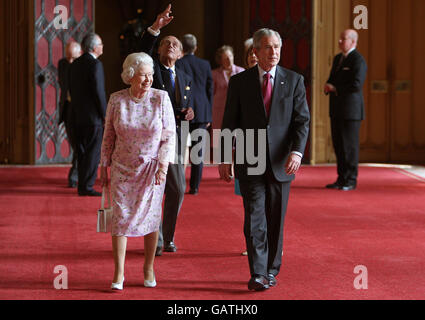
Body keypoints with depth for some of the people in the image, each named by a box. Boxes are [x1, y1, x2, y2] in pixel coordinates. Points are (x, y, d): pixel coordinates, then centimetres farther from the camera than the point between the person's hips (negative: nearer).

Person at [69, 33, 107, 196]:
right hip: (93, 116, -8)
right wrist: (105, 115, -10)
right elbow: (99, 92, -17)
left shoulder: (75, 64, 11)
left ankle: (82, 185, 16)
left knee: (82, 152, 12)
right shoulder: (95, 64, -14)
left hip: (78, 116, 8)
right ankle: (87, 186, -4)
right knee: (93, 152, -3)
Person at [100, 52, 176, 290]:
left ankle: (149, 267, 22)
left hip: (152, 167, -1)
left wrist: (163, 165, -14)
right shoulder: (116, 100, -3)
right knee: (120, 216, -4)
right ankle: (119, 273, 2)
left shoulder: (161, 98, -7)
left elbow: (170, 136, -5)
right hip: (123, 168, 1)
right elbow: (109, 136, 5)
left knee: (151, 215, 5)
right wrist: (104, 167, 6)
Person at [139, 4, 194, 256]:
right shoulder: (152, 68, 1)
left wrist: (189, 111, -1)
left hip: (176, 138, 5)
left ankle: (168, 237, 20)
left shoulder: (185, 78, 16)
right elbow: (143, 51, -20)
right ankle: (154, 240, 8)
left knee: (178, 189, 6)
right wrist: (156, 27, -34)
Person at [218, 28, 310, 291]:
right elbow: (230, 123, 6)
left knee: (276, 221, 9)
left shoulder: (294, 80, 4)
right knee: (254, 219, -7)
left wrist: (297, 152, -16)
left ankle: (272, 271, 22)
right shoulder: (239, 82, 3)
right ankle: (258, 274, -6)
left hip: (281, 163, 1)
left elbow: (302, 120, -1)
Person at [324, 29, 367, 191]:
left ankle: (351, 181, 2)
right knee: (338, 145, 9)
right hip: (336, 109, 8)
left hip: (351, 109, -8)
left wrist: (335, 88, -11)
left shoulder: (358, 60, -11)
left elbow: (356, 85, -20)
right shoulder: (338, 58, 16)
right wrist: (328, 86, 0)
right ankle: (341, 179, 16)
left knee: (350, 145, -4)